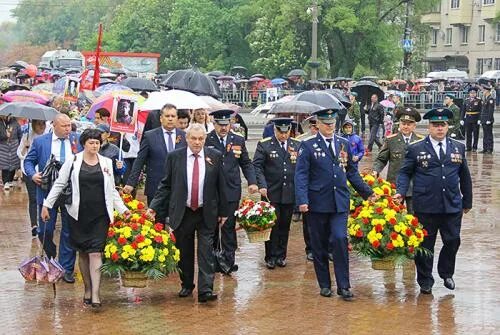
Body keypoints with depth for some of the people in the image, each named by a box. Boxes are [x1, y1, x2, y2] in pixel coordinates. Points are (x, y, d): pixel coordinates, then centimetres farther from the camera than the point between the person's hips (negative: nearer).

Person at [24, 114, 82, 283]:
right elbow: (28, 161, 7)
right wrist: (32, 174, -12)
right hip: (47, 192, 0)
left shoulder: (78, 140, 3)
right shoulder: (40, 141, 1)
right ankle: (51, 259, 31)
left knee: (69, 232, 5)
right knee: (45, 231, 3)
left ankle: (66, 269, 14)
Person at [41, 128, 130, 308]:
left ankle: (95, 293, -12)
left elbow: (112, 190, 14)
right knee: (83, 252, 8)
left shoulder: (107, 163, 7)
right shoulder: (73, 161, 1)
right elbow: (59, 184, 4)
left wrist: (122, 209, 8)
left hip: (100, 215, 0)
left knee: (96, 252, -9)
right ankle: (87, 288, 20)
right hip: (79, 214, 0)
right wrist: (47, 205, 1)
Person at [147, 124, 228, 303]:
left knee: (206, 251, -7)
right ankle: (187, 285, 27)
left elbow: (221, 186, 5)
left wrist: (223, 211, 6)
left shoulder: (215, 157, 0)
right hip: (182, 213, 1)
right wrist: (154, 207, -5)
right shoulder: (174, 157, 0)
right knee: (184, 252, 11)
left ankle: (205, 290, -10)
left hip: (207, 214, -1)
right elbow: (166, 185, 4)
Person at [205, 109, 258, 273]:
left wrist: (252, 182, -1)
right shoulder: (205, 140, -2)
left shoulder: (238, 141, 7)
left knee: (229, 226, 1)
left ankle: (229, 260, 6)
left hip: (231, 191, 1)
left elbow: (246, 163, 11)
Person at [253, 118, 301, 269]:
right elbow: (257, 166, -7)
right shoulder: (264, 145, -2)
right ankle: (271, 257, 9)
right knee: (272, 225, 0)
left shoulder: (297, 145, 7)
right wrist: (262, 185, -16)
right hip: (271, 193, -3)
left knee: (285, 226, 10)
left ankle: (281, 255, 20)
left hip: (289, 193, 3)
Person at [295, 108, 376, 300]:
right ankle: (324, 285, 18)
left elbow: (352, 172, 18)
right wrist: (302, 200, -17)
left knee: (340, 239, -12)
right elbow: (301, 175, -7)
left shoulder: (344, 144, 11)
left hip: (340, 203, 2)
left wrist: (366, 192, 16)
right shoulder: (308, 146, -1)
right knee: (319, 245, 6)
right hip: (317, 203, -2)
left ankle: (343, 285, -6)